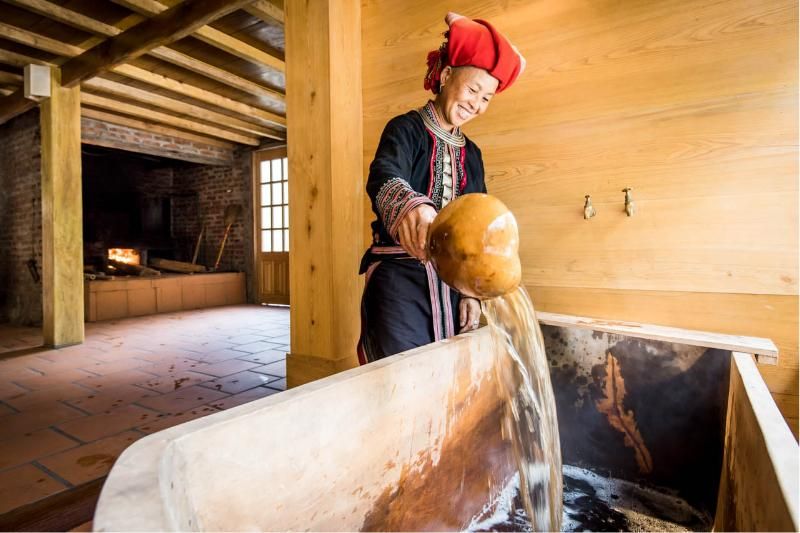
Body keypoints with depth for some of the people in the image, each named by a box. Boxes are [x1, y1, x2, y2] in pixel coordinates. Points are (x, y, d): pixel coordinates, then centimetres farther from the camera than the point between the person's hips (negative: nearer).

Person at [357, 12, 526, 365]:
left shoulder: (471, 153, 14)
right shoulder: (406, 129, -3)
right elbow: (383, 178, -26)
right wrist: (410, 207, -50)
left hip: (451, 283, 6)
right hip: (400, 278, -5)